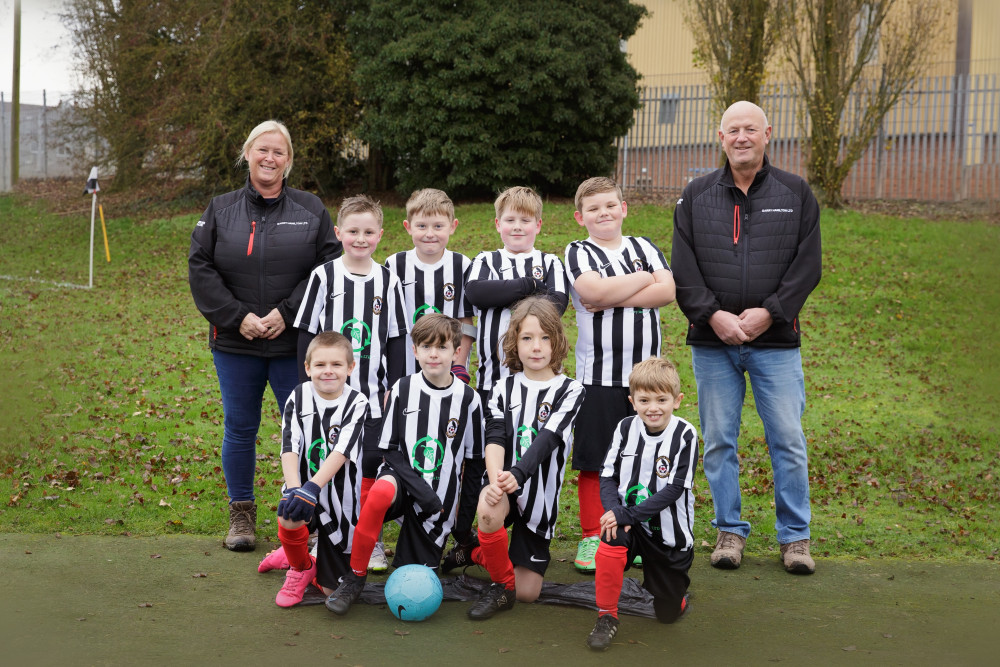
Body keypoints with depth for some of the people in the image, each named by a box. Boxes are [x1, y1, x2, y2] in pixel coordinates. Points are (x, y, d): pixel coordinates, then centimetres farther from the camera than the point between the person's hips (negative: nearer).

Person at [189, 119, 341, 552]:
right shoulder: (221, 210, 7)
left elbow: (330, 267, -2)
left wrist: (288, 312, -12)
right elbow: (200, 268, 1)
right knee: (239, 429, 10)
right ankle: (241, 514, 25)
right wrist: (238, 316, -10)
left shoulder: (311, 210, 4)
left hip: (295, 341, -1)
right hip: (235, 342, 2)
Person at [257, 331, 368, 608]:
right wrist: (293, 488, -32)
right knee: (289, 518, -34)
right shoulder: (299, 397, -5)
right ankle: (300, 566, 2)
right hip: (304, 485, 1)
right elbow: (289, 448, -15)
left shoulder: (357, 403, -11)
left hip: (340, 495, -1)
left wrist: (312, 488, -35)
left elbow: (341, 452, -23)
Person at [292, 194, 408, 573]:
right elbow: (307, 333, 1)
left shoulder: (389, 282, 3)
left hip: (373, 394, 1)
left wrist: (395, 387, 2)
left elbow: (396, 340, 7)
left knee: (371, 463, 3)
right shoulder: (323, 277, -1)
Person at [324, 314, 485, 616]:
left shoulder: (468, 399, -2)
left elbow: (475, 460, 8)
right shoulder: (403, 390, -4)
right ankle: (355, 578, -20)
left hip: (440, 500, 1)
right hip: (402, 479, -1)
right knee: (381, 492, -39)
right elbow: (390, 449, -4)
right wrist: (421, 491, -16)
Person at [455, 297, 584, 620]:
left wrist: (517, 474, -37)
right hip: (504, 486, 0)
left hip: (540, 493, 0)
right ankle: (501, 585, -10)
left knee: (527, 591, 1)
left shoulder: (570, 390, -4)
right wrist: (496, 481, -33)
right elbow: (495, 438, -12)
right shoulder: (503, 389, 3)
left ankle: (482, 552, 31)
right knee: (489, 508, -37)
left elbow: (547, 439, -19)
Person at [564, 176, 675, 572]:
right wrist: (644, 279, -5)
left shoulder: (645, 248, 11)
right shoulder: (577, 253, 2)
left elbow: (668, 291, -4)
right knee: (593, 459, 1)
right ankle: (592, 536, 12)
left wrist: (613, 298, -13)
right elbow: (593, 291, -18)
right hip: (598, 373, -3)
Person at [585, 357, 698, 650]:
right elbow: (608, 475, -2)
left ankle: (655, 582, 44)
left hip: (669, 532, -1)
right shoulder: (626, 428, -5)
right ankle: (606, 616, -12)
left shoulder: (685, 435, -15)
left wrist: (628, 514, -24)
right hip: (627, 520, 2)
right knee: (609, 544, -33)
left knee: (668, 613, 7)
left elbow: (673, 489, -19)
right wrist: (613, 511, -21)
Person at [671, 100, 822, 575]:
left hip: (776, 342, -1)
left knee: (788, 440, 0)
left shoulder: (796, 194, 6)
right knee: (719, 441, 6)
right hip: (712, 342, 1)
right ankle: (730, 531, 19)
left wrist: (769, 312, -12)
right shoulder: (696, 196, 8)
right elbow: (683, 268, 1)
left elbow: (807, 265, 0)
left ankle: (794, 536, 14)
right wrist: (712, 314, -12)